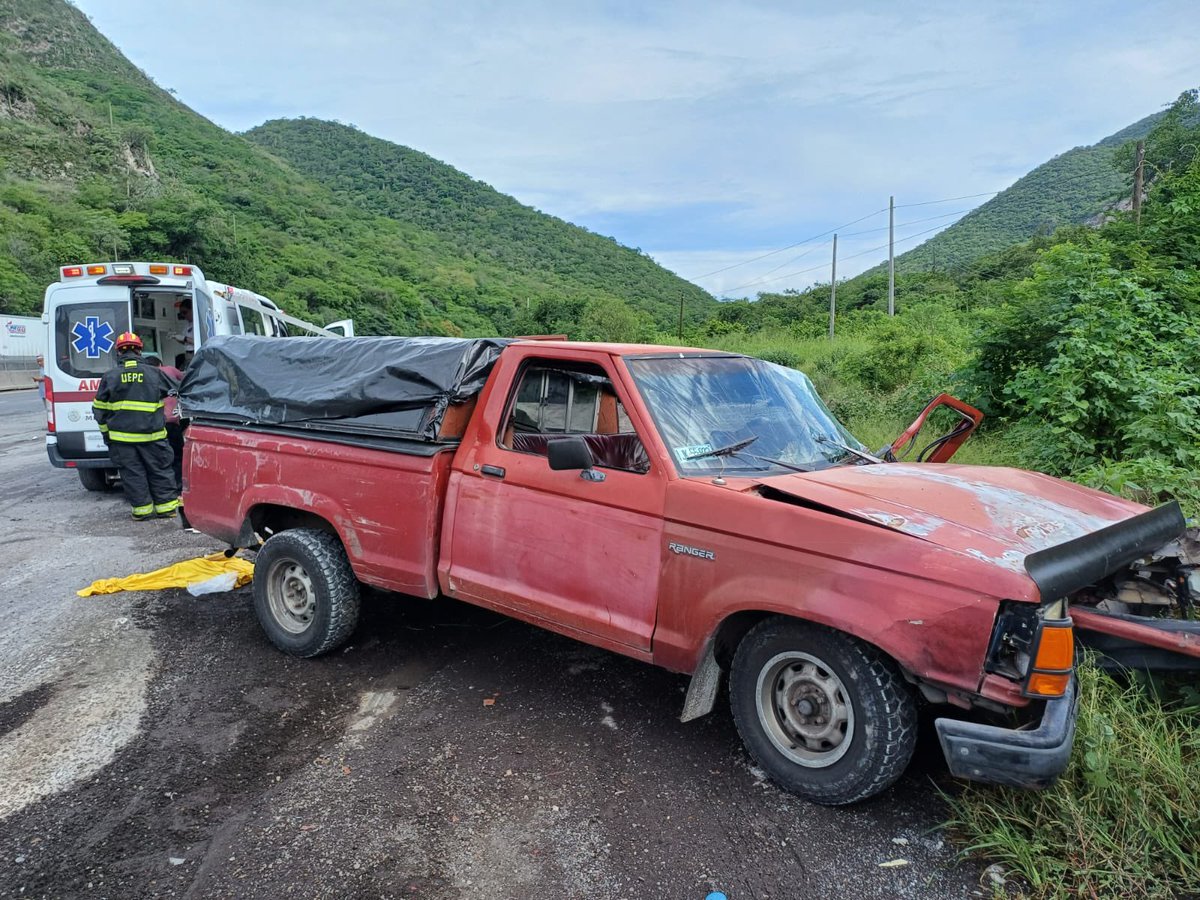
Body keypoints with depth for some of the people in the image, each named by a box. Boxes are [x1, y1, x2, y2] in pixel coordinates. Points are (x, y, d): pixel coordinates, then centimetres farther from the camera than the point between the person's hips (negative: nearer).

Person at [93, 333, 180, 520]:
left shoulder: (109, 376, 0)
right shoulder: (154, 373, -2)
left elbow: (99, 409, 5)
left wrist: (106, 434, 16)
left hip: (122, 436, 0)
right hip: (151, 435, 0)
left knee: (132, 472, 8)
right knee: (160, 470, 9)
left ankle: (141, 508, 11)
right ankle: (166, 506, 11)